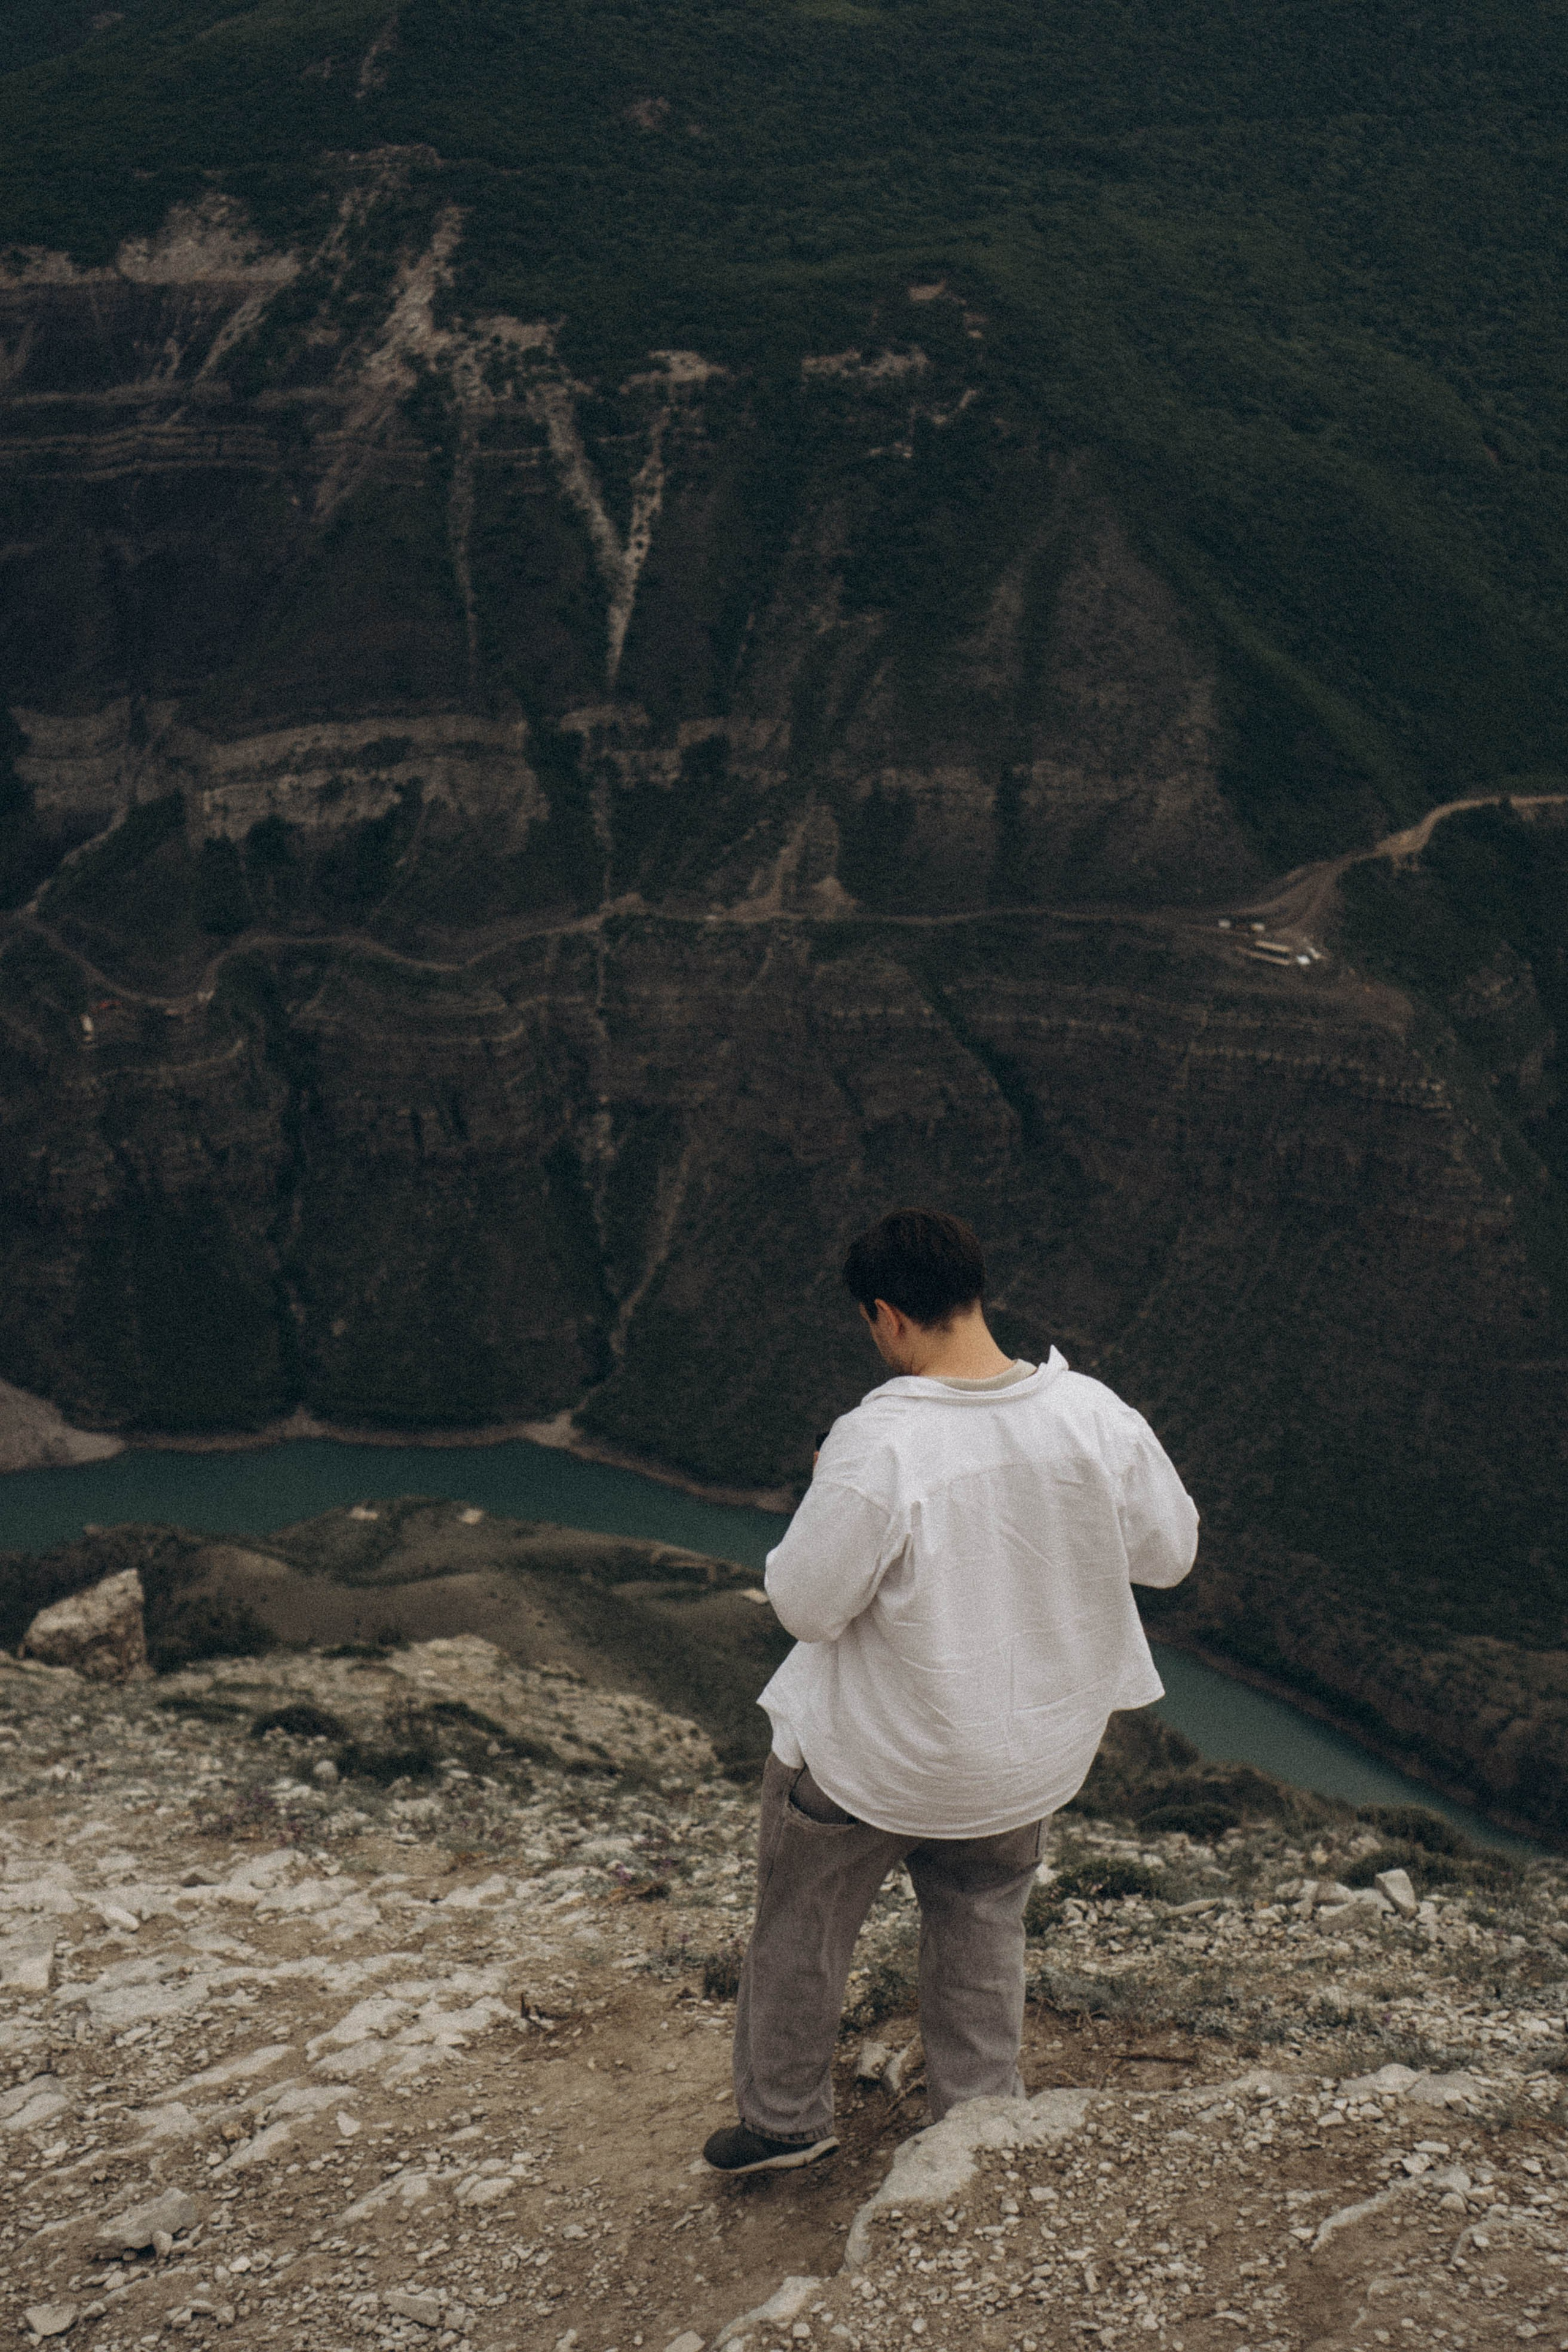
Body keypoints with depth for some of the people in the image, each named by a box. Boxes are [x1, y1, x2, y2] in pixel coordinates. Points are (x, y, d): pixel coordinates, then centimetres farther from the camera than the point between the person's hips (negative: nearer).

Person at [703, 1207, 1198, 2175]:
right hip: (1033, 1751, 4)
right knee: (983, 1925, 29)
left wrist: (830, 1507, -3)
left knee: (801, 1925, 22)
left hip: (875, 1754, -4)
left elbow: (807, 1606, -20)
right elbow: (1169, 1552, -3)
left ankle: (783, 2116, 42)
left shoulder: (875, 1449, -31)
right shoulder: (1096, 1417, -17)